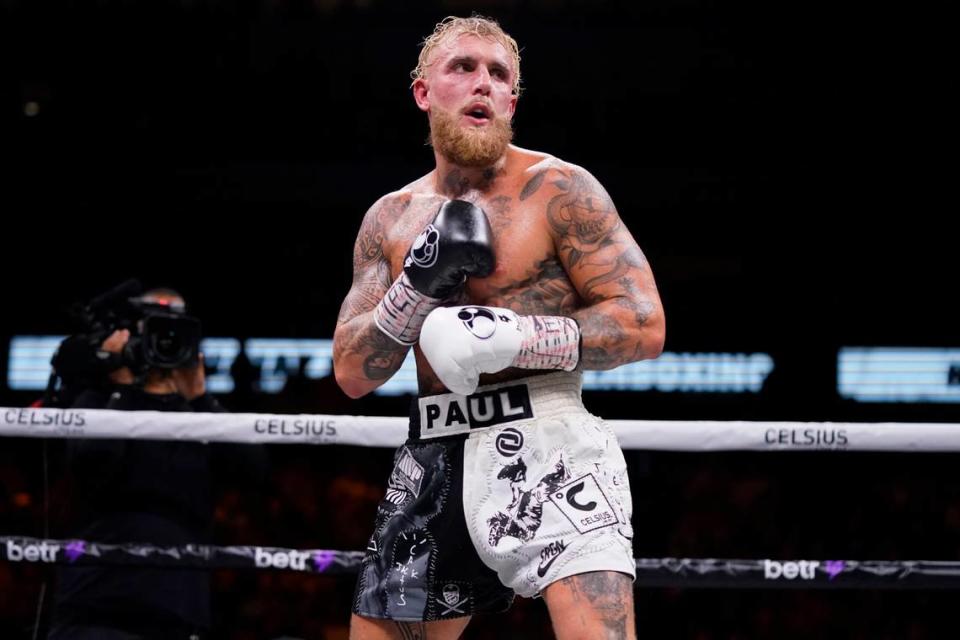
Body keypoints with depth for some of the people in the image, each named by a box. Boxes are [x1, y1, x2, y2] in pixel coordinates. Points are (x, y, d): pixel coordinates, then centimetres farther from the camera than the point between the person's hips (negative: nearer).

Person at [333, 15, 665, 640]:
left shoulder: (559, 190, -1)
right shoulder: (390, 219, 13)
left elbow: (644, 326, -6)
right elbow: (353, 373, 8)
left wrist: (510, 338, -17)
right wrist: (420, 280, -8)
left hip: (547, 450, -5)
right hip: (435, 465, 5)